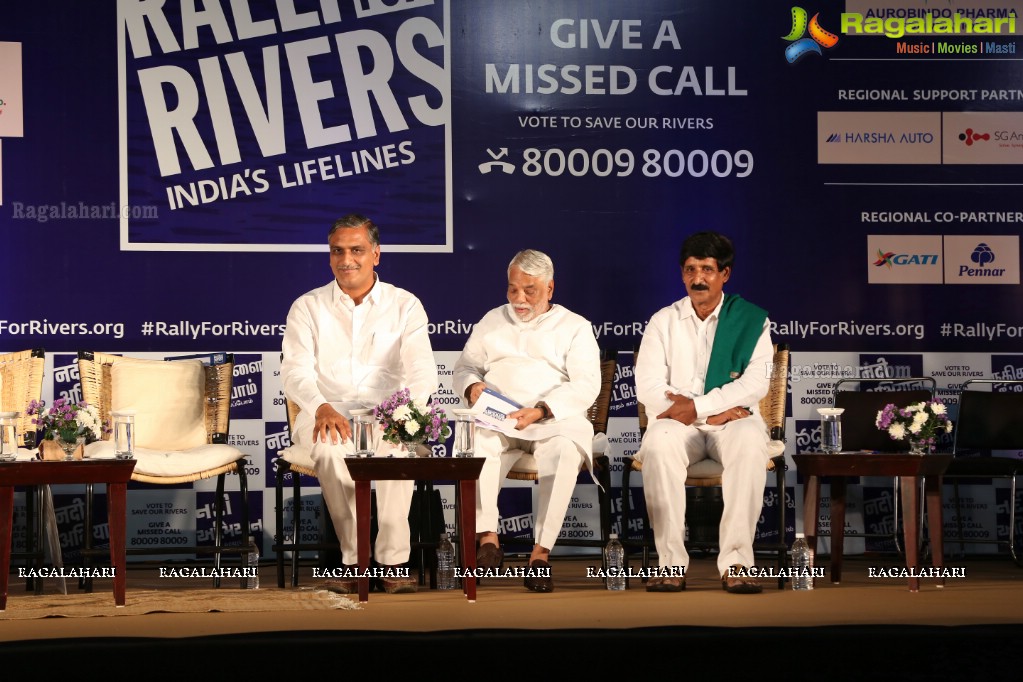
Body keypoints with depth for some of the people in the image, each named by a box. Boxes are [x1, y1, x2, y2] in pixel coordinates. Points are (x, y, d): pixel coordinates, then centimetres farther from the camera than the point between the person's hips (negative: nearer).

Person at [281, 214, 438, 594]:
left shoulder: (405, 306, 9)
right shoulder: (308, 307, 10)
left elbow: (422, 370, -4)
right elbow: (296, 370, -3)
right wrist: (322, 408, -25)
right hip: (325, 415, 1)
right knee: (332, 448, -36)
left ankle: (394, 560, -31)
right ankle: (353, 559, -26)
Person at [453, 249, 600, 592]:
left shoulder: (575, 327, 12)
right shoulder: (492, 321, 24)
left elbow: (585, 386, -1)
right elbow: (464, 367, 23)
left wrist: (540, 411, -17)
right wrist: (472, 387, -3)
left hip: (554, 419, -2)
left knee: (565, 451, -38)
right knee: (473, 439, -34)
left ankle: (541, 553, -33)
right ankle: (488, 538, -31)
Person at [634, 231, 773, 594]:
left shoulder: (752, 320, 8)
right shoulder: (663, 322, 10)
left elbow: (756, 383, -6)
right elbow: (648, 389, -2)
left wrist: (697, 406, -17)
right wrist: (713, 413, -11)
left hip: (733, 418, -1)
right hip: (678, 422, 1)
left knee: (750, 444, -37)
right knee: (658, 445, -35)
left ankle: (736, 562, -37)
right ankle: (671, 563, -34)